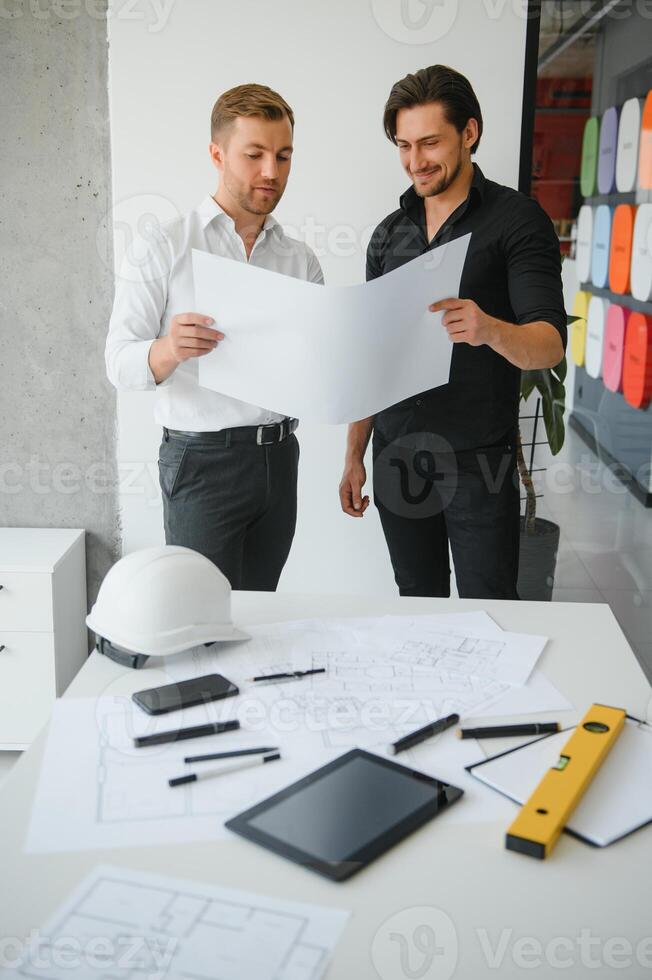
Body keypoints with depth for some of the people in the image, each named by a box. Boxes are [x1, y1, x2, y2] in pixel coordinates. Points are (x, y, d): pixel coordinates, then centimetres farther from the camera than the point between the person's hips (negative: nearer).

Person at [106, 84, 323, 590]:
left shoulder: (301, 260, 10)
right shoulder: (164, 250, -3)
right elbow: (120, 363, -8)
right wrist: (169, 349, -29)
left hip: (278, 455, 4)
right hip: (203, 459, -4)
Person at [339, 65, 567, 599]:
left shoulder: (518, 220, -5)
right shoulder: (390, 234, 10)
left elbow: (550, 343, -15)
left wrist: (491, 331, -38)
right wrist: (354, 455, 10)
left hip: (478, 461, -4)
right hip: (397, 457, 5)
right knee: (416, 609, 13)